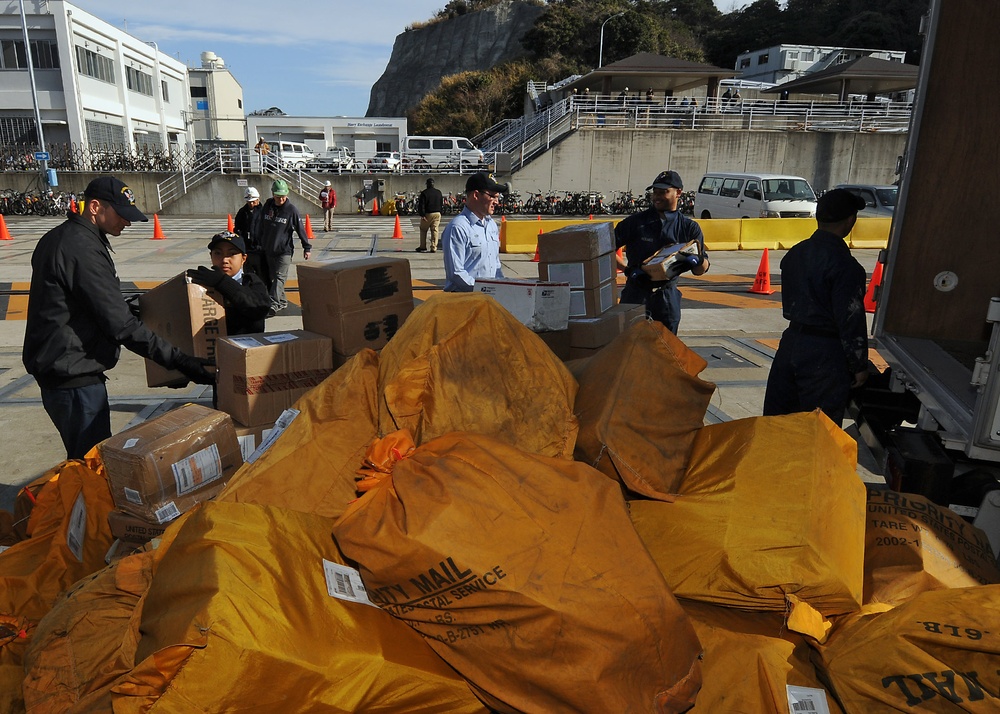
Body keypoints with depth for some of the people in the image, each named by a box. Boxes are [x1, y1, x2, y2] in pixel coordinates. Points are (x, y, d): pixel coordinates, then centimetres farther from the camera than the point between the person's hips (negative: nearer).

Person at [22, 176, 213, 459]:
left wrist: (122, 306, 25)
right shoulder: (84, 249, -20)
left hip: (57, 369, 11)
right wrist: (177, 360, -23)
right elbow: (120, 325, -24)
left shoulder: (57, 237, 12)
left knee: (84, 458, 19)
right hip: (74, 375, -11)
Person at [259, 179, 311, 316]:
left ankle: (273, 304, -26)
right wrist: (261, 243, 18)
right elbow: (261, 227, 14)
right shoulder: (267, 207, 4)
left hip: (284, 250, -5)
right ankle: (282, 302, 23)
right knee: (273, 277, 11)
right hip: (268, 250, 6)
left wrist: (307, 248, -1)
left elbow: (300, 229, -4)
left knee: (280, 277, -16)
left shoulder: (292, 210, -9)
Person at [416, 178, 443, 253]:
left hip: (427, 214, -4)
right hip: (437, 214, 4)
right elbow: (441, 204, 16)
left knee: (423, 230, 10)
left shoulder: (424, 193, -6)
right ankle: (433, 247, -3)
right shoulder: (438, 193, 10)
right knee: (434, 230, 3)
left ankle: (423, 246, 11)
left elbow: (421, 205, -12)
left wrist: (422, 215, -12)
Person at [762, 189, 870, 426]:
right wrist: (859, 366, -7)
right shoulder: (845, 266, -17)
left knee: (776, 417, 14)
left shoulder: (795, 253, 6)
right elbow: (851, 320, -15)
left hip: (791, 343, 7)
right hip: (825, 354, -7)